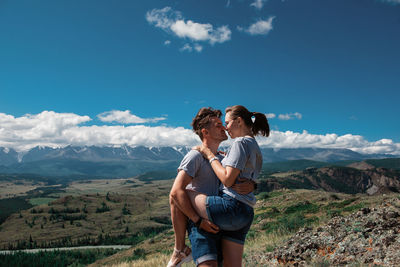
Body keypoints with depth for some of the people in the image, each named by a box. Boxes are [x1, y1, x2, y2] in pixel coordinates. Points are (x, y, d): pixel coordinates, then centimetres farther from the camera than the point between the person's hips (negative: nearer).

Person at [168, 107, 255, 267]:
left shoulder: (222, 159, 18)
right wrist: (198, 220, -18)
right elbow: (176, 191, -15)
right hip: (200, 223, -7)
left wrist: (251, 185, -4)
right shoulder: (196, 155, -6)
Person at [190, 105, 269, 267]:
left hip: (232, 206, -10)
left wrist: (210, 156, -3)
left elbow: (227, 179, -14)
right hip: (246, 213, 10)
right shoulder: (254, 147, 24)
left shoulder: (241, 142, -5)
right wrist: (219, 156, 22)